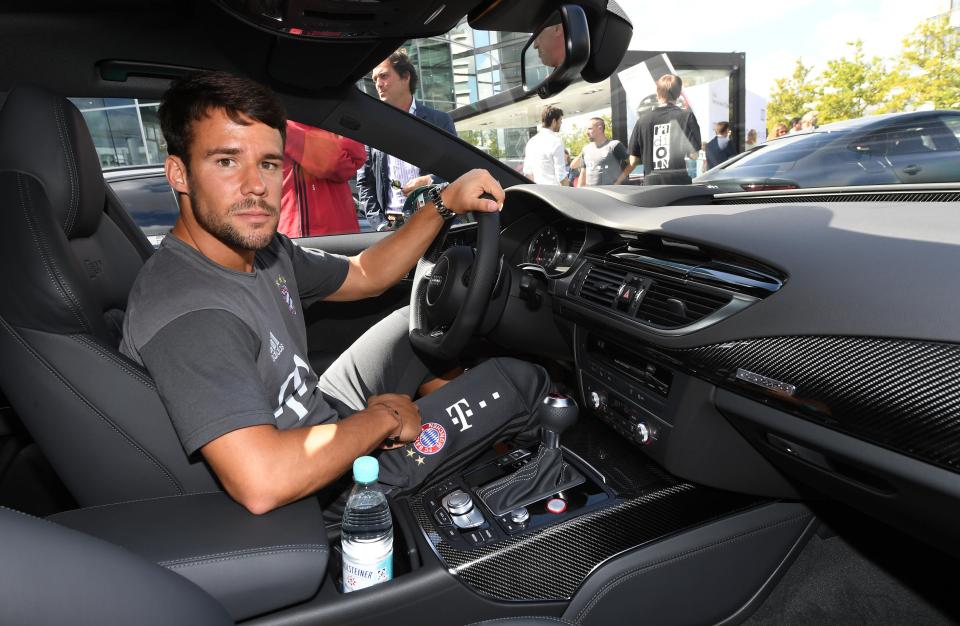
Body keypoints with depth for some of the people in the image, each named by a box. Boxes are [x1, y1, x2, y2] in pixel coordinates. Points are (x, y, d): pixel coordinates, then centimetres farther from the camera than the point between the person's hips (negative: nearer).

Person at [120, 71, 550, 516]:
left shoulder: (262, 249, -4)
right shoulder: (187, 312, -32)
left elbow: (364, 276, 9)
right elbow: (261, 483, -42)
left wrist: (443, 203, -1)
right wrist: (383, 417, -26)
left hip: (319, 419, 9)